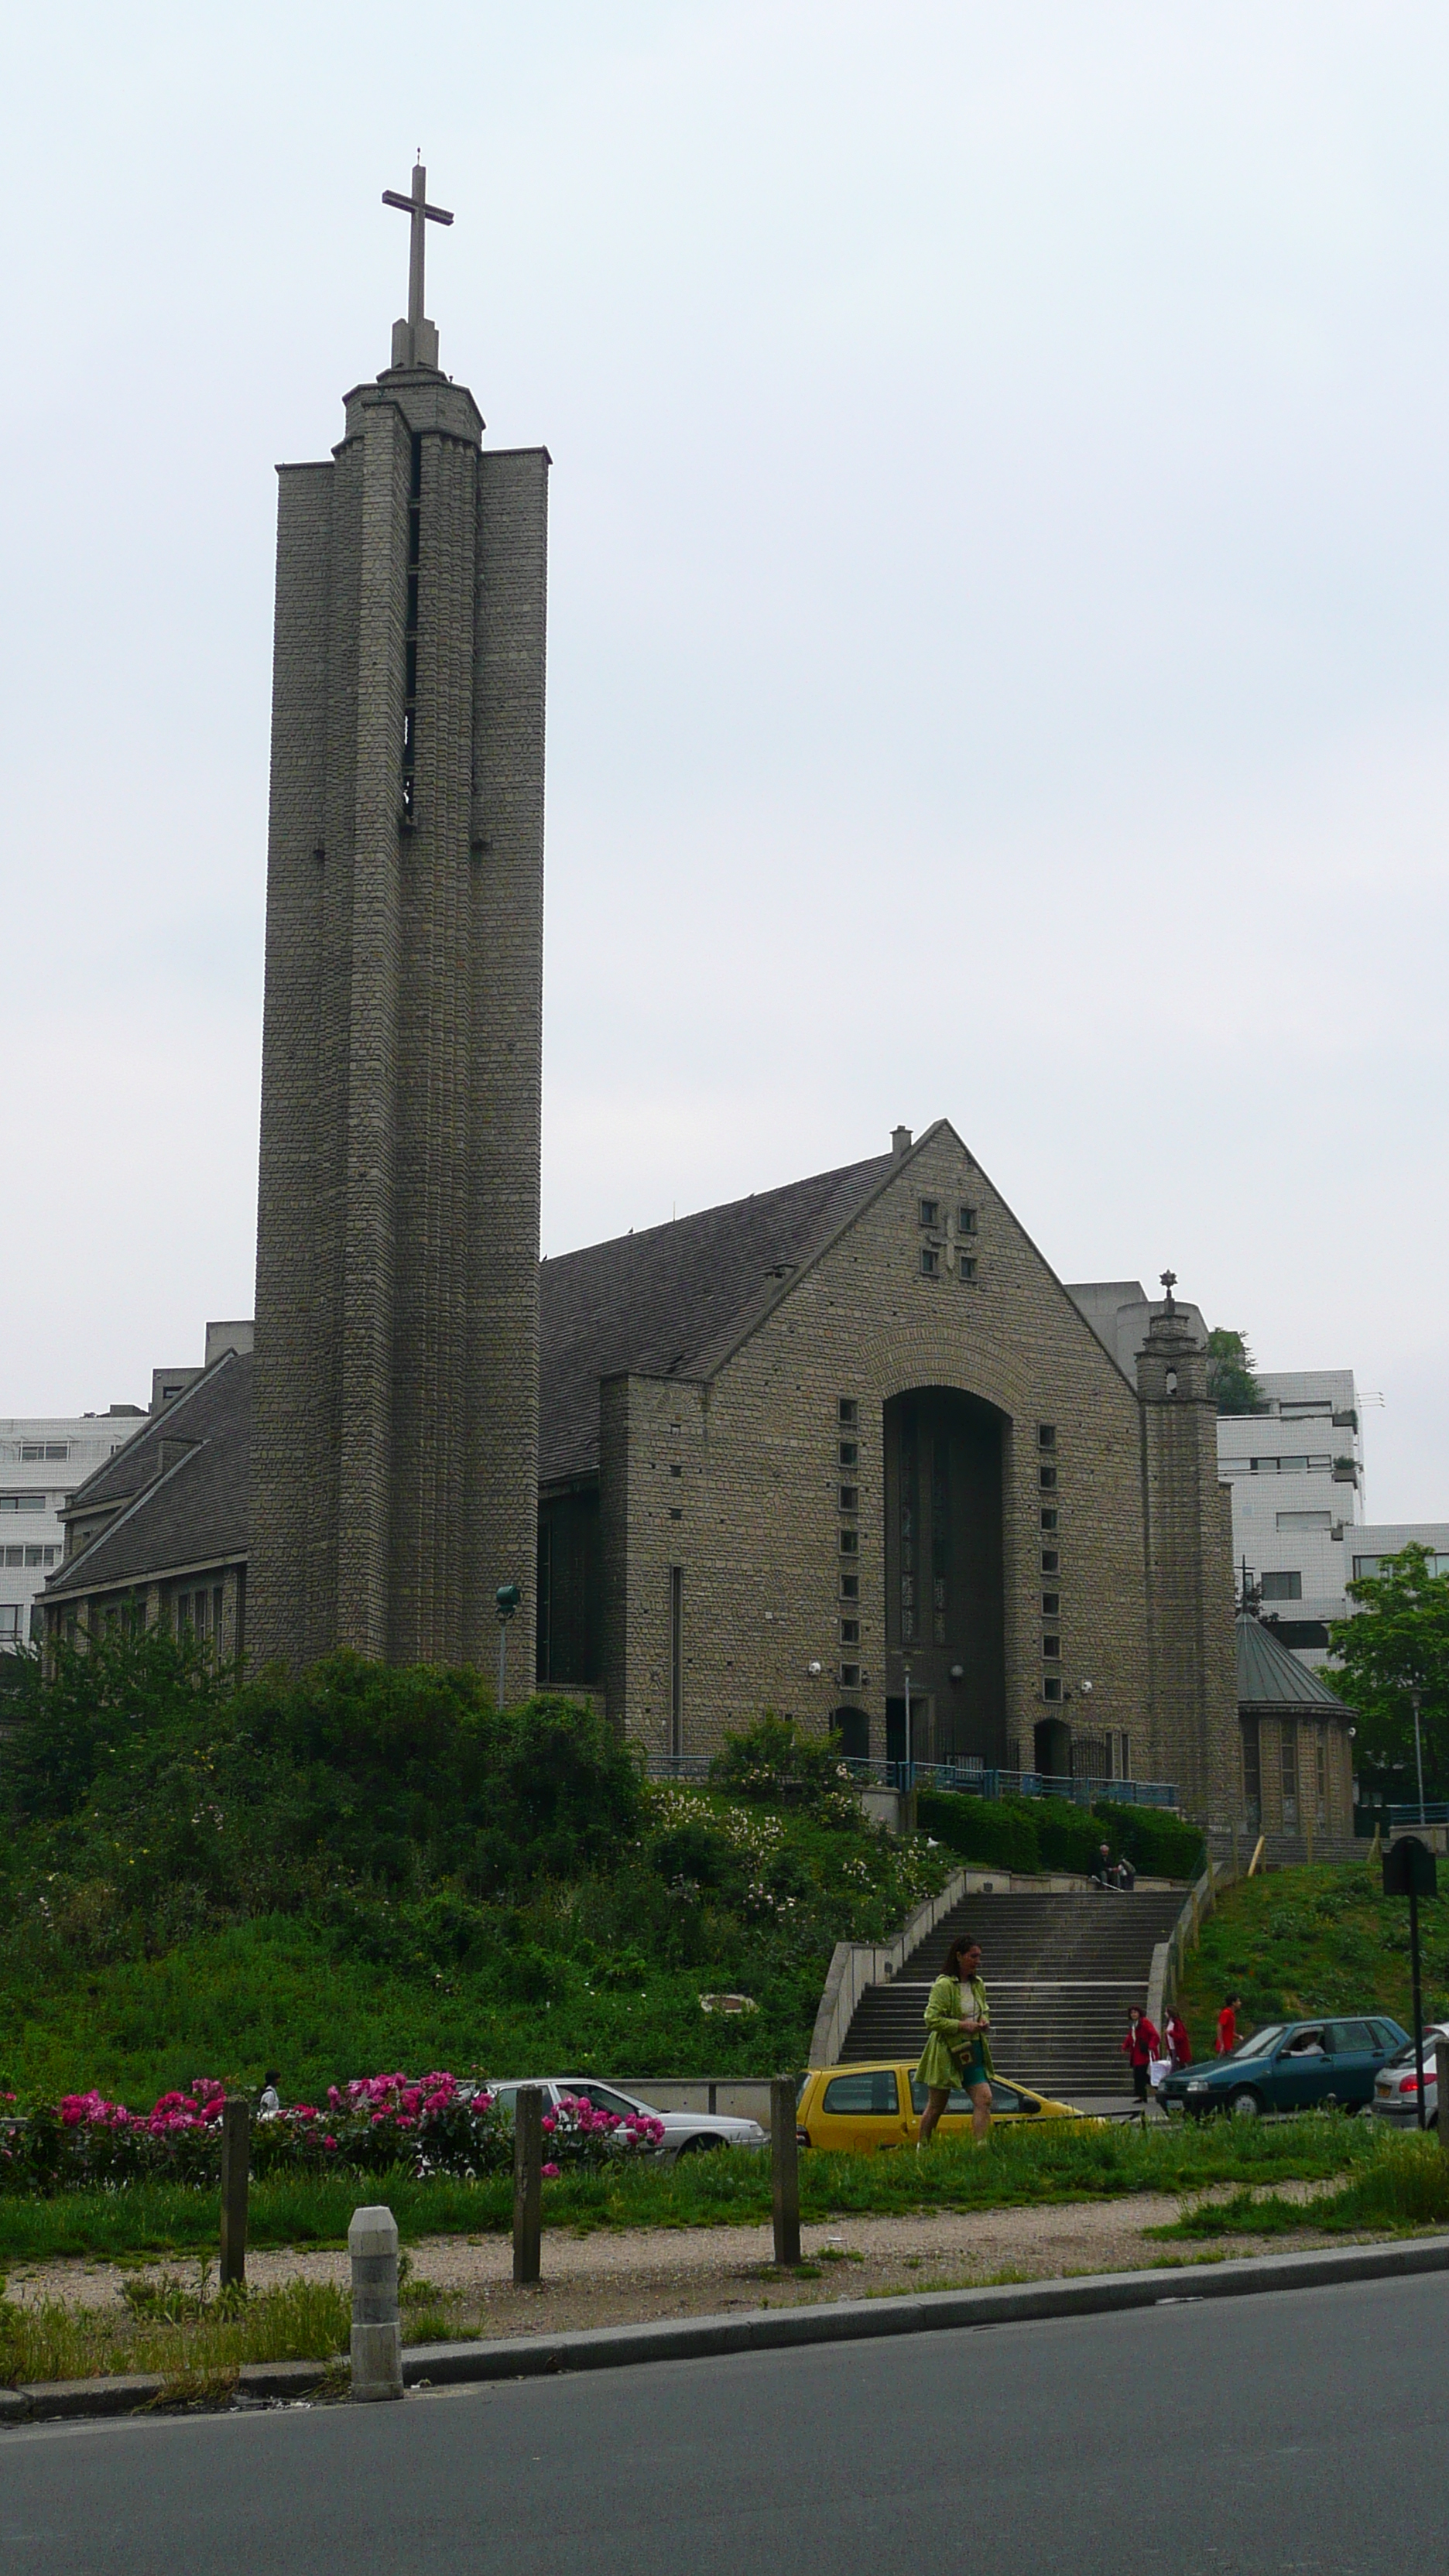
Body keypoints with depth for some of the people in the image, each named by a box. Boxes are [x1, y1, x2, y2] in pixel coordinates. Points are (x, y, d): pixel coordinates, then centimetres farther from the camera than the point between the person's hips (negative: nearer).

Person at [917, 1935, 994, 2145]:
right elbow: (931, 2019, -20)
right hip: (947, 2052, -6)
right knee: (936, 2106, 6)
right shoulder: (943, 1986, -15)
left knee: (984, 2099, -9)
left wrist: (985, 2020, 4)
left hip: (973, 2052, 6)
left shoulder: (978, 1985, 9)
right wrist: (962, 2025, -23)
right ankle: (923, 2147, 23)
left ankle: (981, 2146, -11)